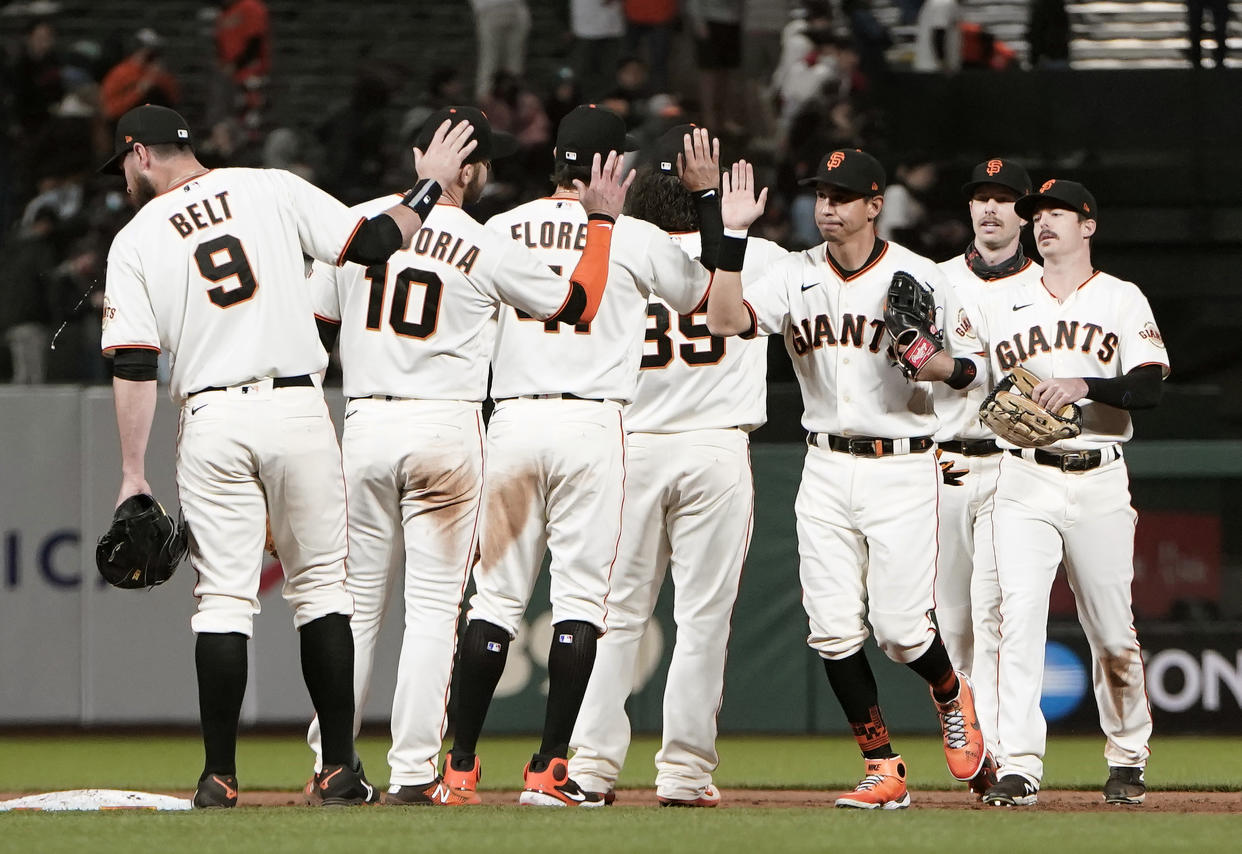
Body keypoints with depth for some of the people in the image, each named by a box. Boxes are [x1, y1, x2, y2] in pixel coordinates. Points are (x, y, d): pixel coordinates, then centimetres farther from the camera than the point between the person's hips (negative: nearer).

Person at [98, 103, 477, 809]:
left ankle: (220, 777, 0)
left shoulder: (137, 240, 4)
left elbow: (135, 367, -2)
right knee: (322, 584, 8)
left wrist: (134, 476, -2)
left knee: (224, 597, 3)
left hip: (211, 419, 0)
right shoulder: (272, 190, 5)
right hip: (297, 408, 0)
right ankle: (340, 770, 5)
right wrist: (431, 186, 17)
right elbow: (373, 243, 0)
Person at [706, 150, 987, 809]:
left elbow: (971, 371, 3)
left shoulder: (919, 278, -3)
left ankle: (952, 696, 23)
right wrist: (733, 234, -17)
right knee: (832, 628, -3)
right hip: (826, 467, 3)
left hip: (901, 465, -3)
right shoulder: (797, 275, 4)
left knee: (899, 626, -10)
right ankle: (883, 768, 8)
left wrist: (933, 364, -19)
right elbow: (725, 320, -11)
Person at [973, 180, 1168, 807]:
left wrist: (1084, 386, -21)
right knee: (1019, 617, -14)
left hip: (1098, 479, -1)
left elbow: (1148, 388, -6)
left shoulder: (1123, 301, 5)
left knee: (1112, 631, 4)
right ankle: (1018, 767, -17)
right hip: (1024, 479, 1)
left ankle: (1127, 760, 21)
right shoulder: (997, 305, 12)